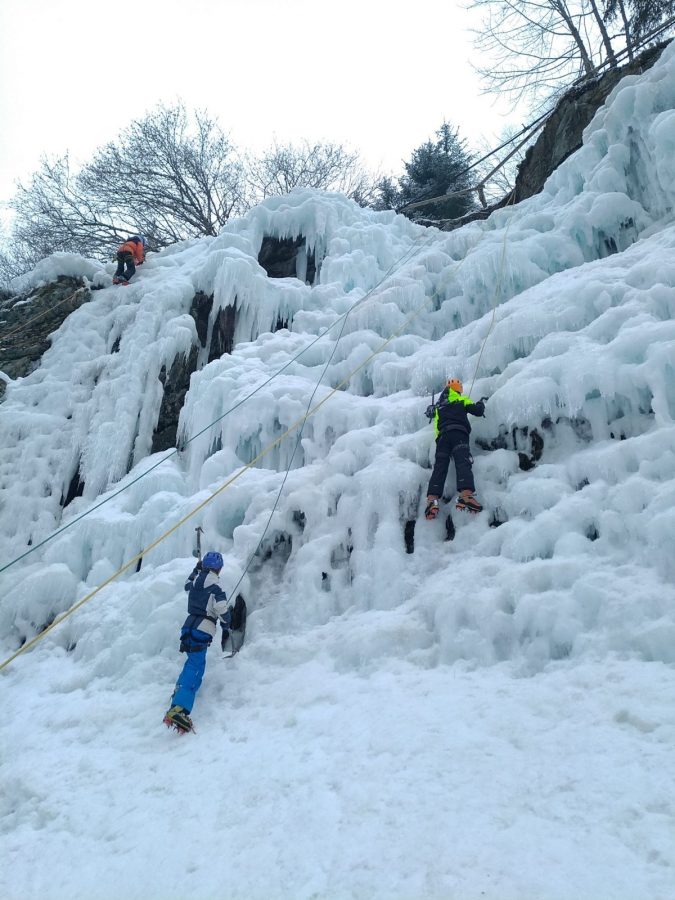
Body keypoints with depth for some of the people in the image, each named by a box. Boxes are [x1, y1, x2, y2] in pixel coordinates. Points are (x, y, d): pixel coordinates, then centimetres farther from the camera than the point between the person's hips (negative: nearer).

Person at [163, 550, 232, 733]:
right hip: (201, 631, -8)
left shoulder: (196, 580, 10)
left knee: (194, 662, 31)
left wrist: (196, 569, 51)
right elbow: (223, 611, -15)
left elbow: (187, 584, 36)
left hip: (189, 626, 8)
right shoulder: (214, 586, -11)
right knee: (196, 667, -17)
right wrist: (226, 629, 3)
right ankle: (178, 709, -31)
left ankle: (179, 693, 39)